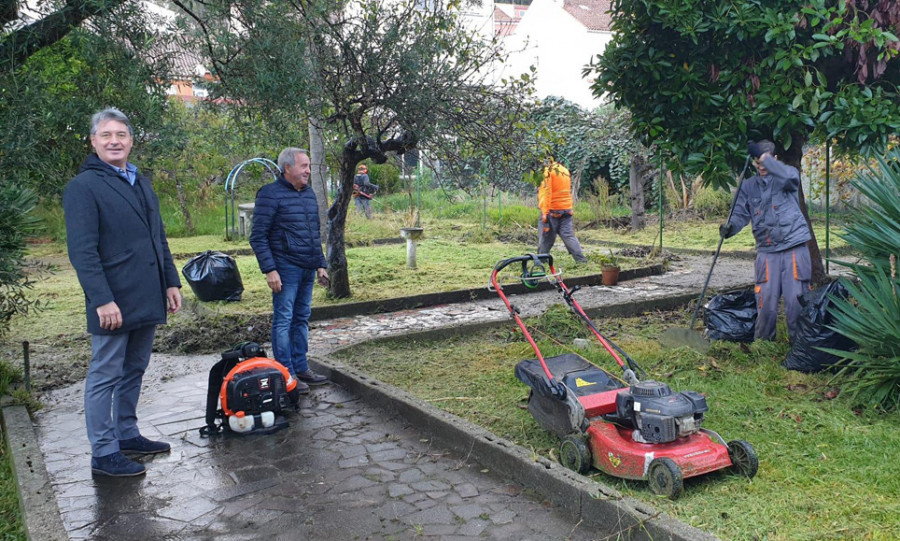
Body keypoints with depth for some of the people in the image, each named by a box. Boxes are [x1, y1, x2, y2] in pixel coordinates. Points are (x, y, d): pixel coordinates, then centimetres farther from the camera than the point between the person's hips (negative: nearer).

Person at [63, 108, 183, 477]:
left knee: (134, 371, 16)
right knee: (105, 377, 1)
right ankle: (104, 453, 10)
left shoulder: (141, 184, 15)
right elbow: (82, 251, -16)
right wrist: (102, 299, -23)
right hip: (114, 304, -7)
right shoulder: (83, 187, -9)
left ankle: (127, 434, 29)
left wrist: (171, 282, 12)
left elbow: (159, 239, 19)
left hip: (147, 301, 8)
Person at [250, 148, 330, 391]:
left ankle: (301, 369, 21)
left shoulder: (309, 193, 14)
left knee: (302, 319, 12)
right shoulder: (270, 194, -9)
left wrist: (320, 265, 17)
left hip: (307, 269, 8)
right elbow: (258, 236, -11)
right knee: (283, 321, -2)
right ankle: (286, 375, 3)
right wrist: (269, 270, -17)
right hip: (286, 268, -7)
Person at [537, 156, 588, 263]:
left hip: (552, 210, -6)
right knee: (568, 235, 6)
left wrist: (544, 212, -17)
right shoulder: (565, 171, 16)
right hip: (567, 209, 6)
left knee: (546, 236, 2)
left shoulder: (547, 171, -8)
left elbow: (546, 192, -15)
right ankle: (581, 259, -2)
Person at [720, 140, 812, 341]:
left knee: (796, 300, -1)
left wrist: (764, 157, -27)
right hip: (767, 251, 3)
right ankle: (763, 342, 15)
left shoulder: (788, 173, 3)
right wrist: (729, 227, -18)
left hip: (795, 247, -2)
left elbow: (790, 177, -22)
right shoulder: (748, 186, 12)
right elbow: (740, 215, 4)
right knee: (766, 301, 1)